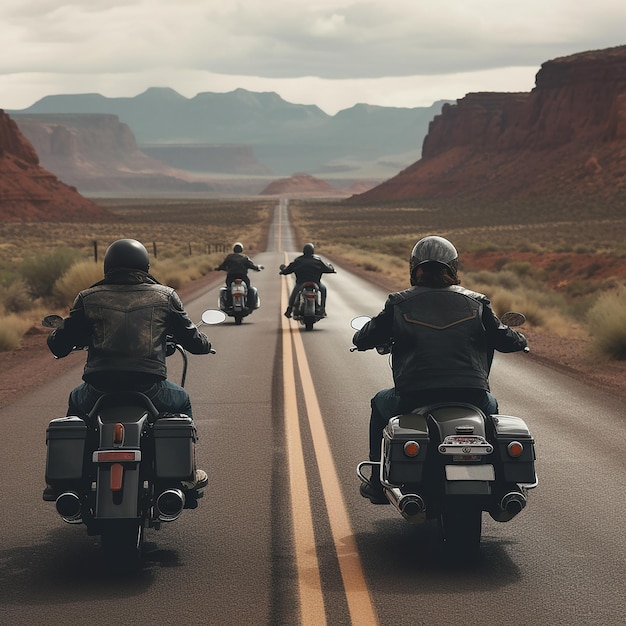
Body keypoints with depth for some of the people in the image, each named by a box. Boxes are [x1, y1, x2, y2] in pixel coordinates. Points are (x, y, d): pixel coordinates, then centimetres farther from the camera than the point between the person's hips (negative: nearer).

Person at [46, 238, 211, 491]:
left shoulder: (88, 298, 6)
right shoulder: (165, 296, 6)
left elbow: (59, 346, 9)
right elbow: (194, 341, 11)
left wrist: (55, 335, 34)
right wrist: (204, 344, 36)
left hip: (99, 389, 1)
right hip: (150, 389, -1)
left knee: (76, 402, 35)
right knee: (181, 402, 32)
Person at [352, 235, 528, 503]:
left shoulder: (399, 304, 3)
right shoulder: (475, 303, 6)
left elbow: (363, 339, 10)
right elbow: (505, 340, 10)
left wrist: (362, 338, 35)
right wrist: (518, 339, 35)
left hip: (413, 399, -1)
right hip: (471, 398, 1)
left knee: (380, 403, 33)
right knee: (491, 405, 37)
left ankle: (379, 484, 33)